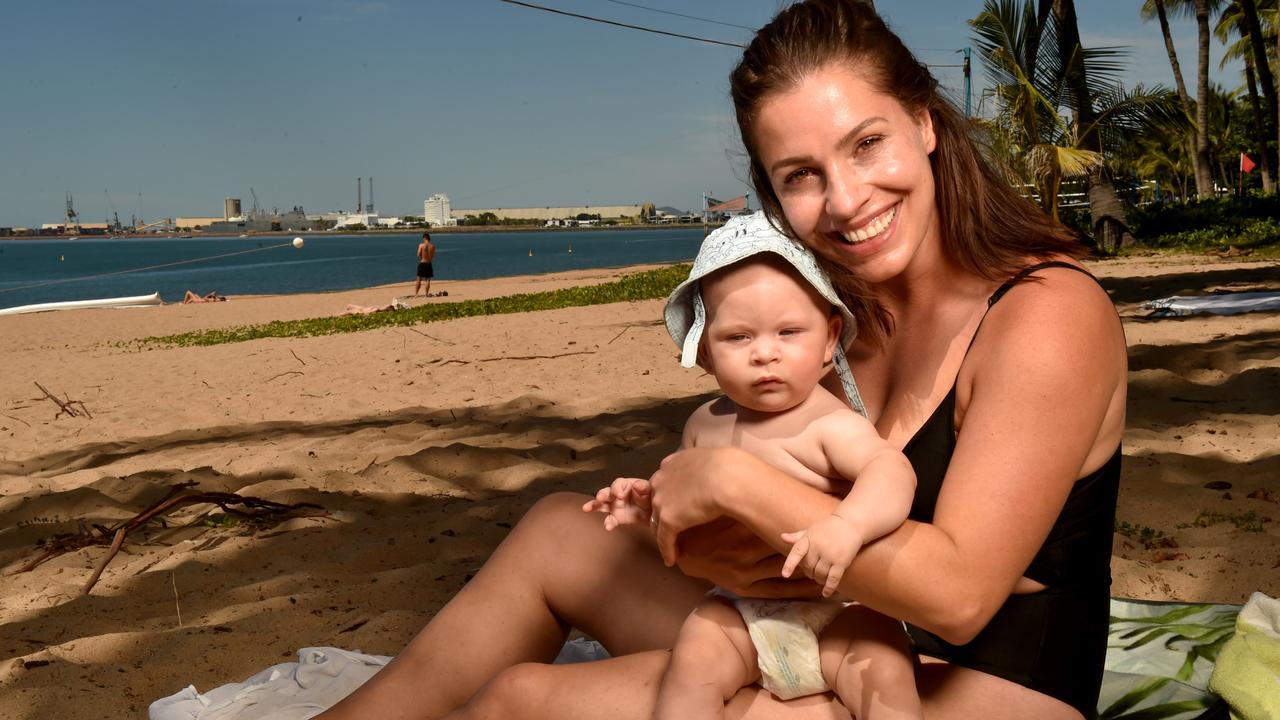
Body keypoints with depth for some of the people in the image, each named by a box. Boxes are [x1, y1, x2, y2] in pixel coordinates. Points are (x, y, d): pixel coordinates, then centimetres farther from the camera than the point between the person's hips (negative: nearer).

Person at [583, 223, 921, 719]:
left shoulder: (830, 424, -16)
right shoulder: (706, 424, 4)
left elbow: (892, 471, -32)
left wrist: (848, 524, -50)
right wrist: (649, 506, -1)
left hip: (838, 607, -4)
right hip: (742, 611, 4)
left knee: (885, 675, -26)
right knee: (692, 662, -20)